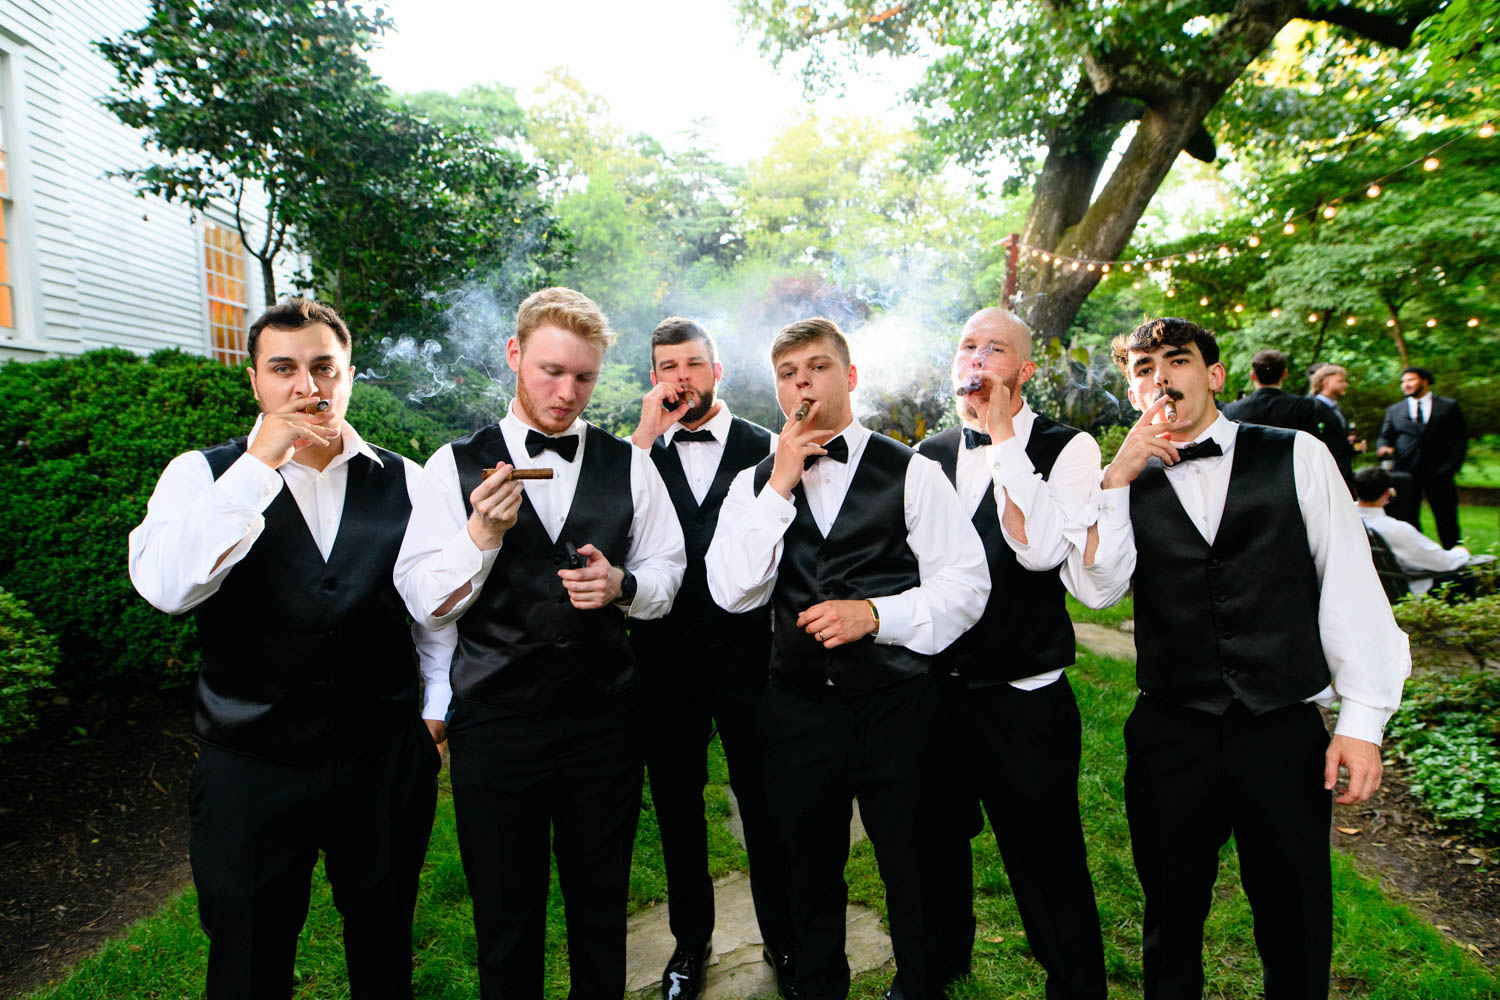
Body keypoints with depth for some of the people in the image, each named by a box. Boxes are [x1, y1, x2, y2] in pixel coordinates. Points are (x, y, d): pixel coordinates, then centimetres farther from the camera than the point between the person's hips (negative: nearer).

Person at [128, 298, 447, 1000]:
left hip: (385, 757, 1)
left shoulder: (403, 481, 1)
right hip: (251, 765, -1)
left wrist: (438, 705, 7)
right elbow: (166, 588, -20)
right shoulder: (203, 474, -3)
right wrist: (259, 463, -23)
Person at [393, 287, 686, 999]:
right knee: (506, 922, 16)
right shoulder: (456, 465, -1)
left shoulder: (628, 465, 4)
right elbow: (425, 603, -5)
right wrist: (482, 532, -21)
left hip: (604, 720, 2)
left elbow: (666, 574, 6)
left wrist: (621, 585, -15)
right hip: (494, 722, -1)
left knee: (601, 914, 18)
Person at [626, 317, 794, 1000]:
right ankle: (691, 939, 38)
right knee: (677, 807, 16)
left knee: (766, 807, 9)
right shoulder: (637, 451, 5)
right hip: (664, 656, 2)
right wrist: (645, 437, -16)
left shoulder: (764, 448, 1)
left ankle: (783, 942, 33)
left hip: (746, 653, -1)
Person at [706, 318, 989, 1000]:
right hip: (796, 708, 2)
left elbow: (964, 583, -6)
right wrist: (781, 485, -15)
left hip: (895, 705, -2)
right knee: (811, 878, 20)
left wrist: (875, 614, -20)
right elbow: (733, 592, -9)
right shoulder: (755, 484, 4)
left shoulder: (911, 472, -3)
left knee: (913, 876, 14)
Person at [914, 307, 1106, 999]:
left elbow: (1042, 548, -25)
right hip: (935, 688, 5)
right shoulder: (928, 455, 6)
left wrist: (1003, 435, -23)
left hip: (1025, 700, -5)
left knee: (1049, 869, 7)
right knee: (937, 845, 22)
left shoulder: (1068, 448, -8)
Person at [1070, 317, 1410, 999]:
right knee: (1172, 923, 15)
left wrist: (1363, 718, -4)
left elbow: (1351, 584, 0)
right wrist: (1119, 479, -15)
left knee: (1298, 931, 14)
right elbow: (1096, 589, -9)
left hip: (1286, 731, 0)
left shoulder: (1297, 456, 2)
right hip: (1169, 734, 1)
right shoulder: (1124, 482, 3)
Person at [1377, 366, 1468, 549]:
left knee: (1447, 522, 1)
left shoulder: (1448, 407, 10)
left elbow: (1460, 438, 7)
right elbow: (1385, 436, 11)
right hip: (1406, 472, 1)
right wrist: (1384, 448, -12)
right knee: (1406, 520, -1)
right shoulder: (1394, 410, 14)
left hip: (1439, 472, -1)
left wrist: (1453, 465, -4)